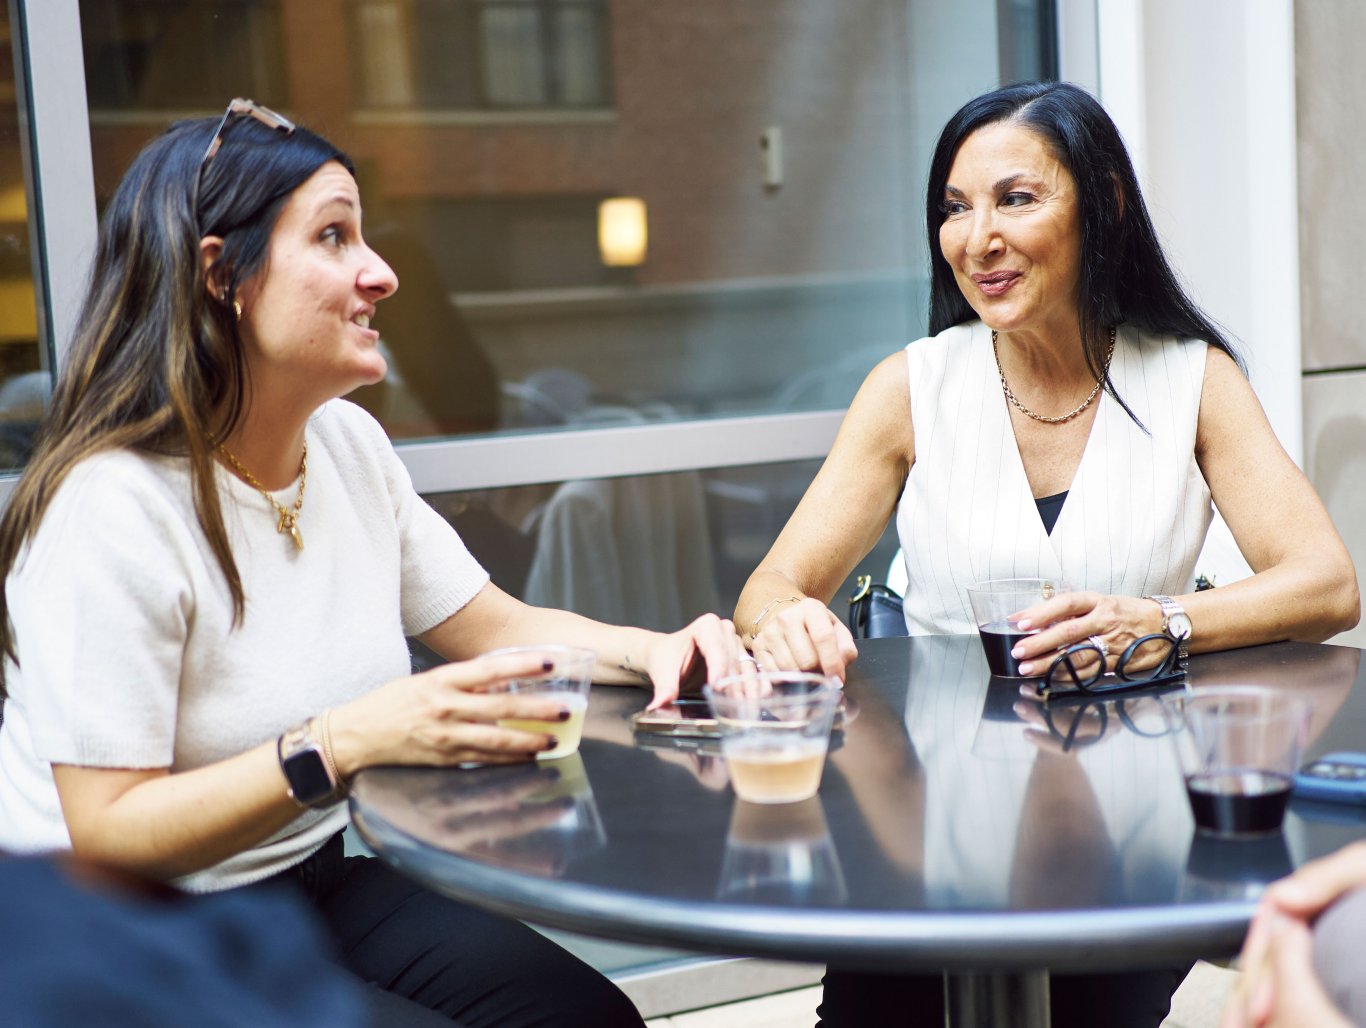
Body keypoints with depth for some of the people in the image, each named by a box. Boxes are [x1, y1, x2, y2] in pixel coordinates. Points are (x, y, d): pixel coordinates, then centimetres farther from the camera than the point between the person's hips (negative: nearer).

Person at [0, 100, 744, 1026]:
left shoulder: (351, 445, 1)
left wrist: (656, 651, -10)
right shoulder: (112, 508, -24)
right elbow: (109, 832, -24)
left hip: (314, 880, 7)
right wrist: (349, 741, -35)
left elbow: (493, 625, 9)